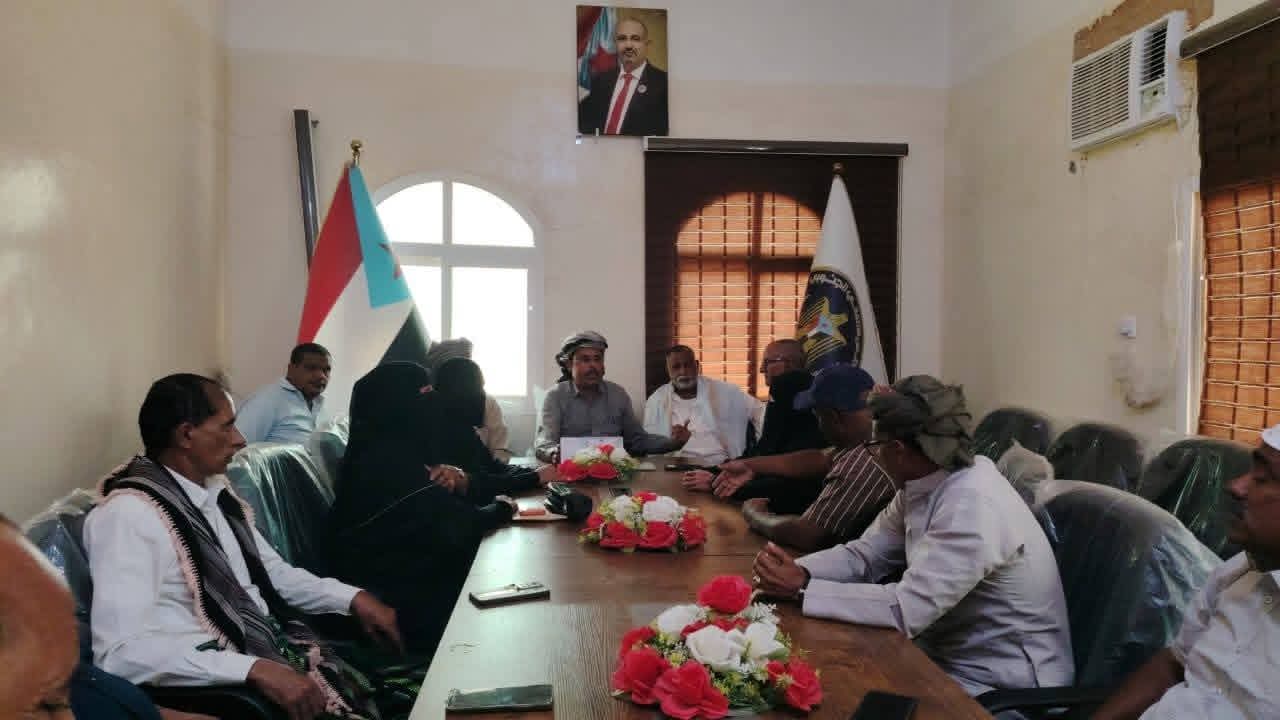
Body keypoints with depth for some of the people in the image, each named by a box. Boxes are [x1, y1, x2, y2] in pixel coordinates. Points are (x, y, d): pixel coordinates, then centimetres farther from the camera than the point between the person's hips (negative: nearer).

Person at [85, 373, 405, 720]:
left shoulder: (215, 492, 11)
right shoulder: (127, 513, -15)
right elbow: (121, 652, -24)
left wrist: (353, 598, 7)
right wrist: (255, 668, -30)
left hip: (277, 648, 8)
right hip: (219, 686, -7)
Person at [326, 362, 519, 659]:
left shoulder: (390, 448, 7)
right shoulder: (388, 459, -22)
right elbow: (456, 528, -24)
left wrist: (455, 478, -14)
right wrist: (502, 508, -7)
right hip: (385, 595, -8)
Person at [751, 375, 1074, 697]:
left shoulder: (973, 507, -29)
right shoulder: (921, 484, -1)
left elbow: (906, 608, -31)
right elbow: (864, 555, 3)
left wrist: (802, 589, -26)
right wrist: (798, 572, -16)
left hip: (1003, 687, -7)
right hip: (948, 653, 8)